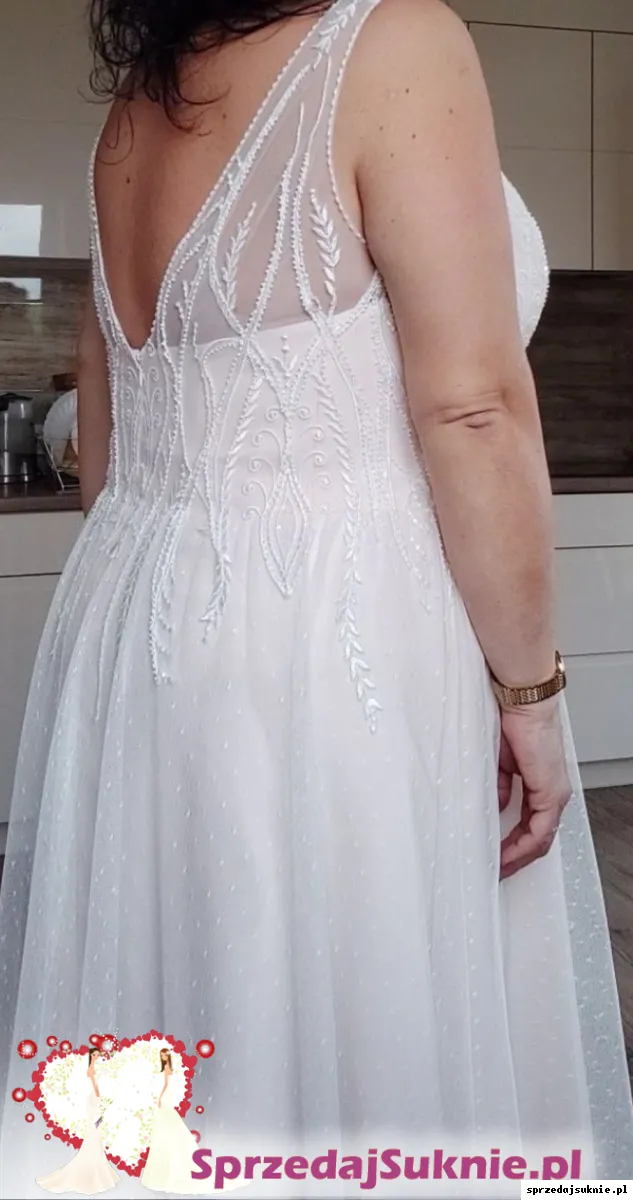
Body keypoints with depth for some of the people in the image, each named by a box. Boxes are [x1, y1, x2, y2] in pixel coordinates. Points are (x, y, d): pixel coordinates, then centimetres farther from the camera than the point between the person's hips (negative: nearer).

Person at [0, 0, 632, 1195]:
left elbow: (105, 442, 15)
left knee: (165, 1059, 19)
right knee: (377, 1039, 8)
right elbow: (470, 405, -17)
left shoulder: (135, 108, 13)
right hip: (334, 637, -8)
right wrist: (527, 683, -9)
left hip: (140, 625, 8)